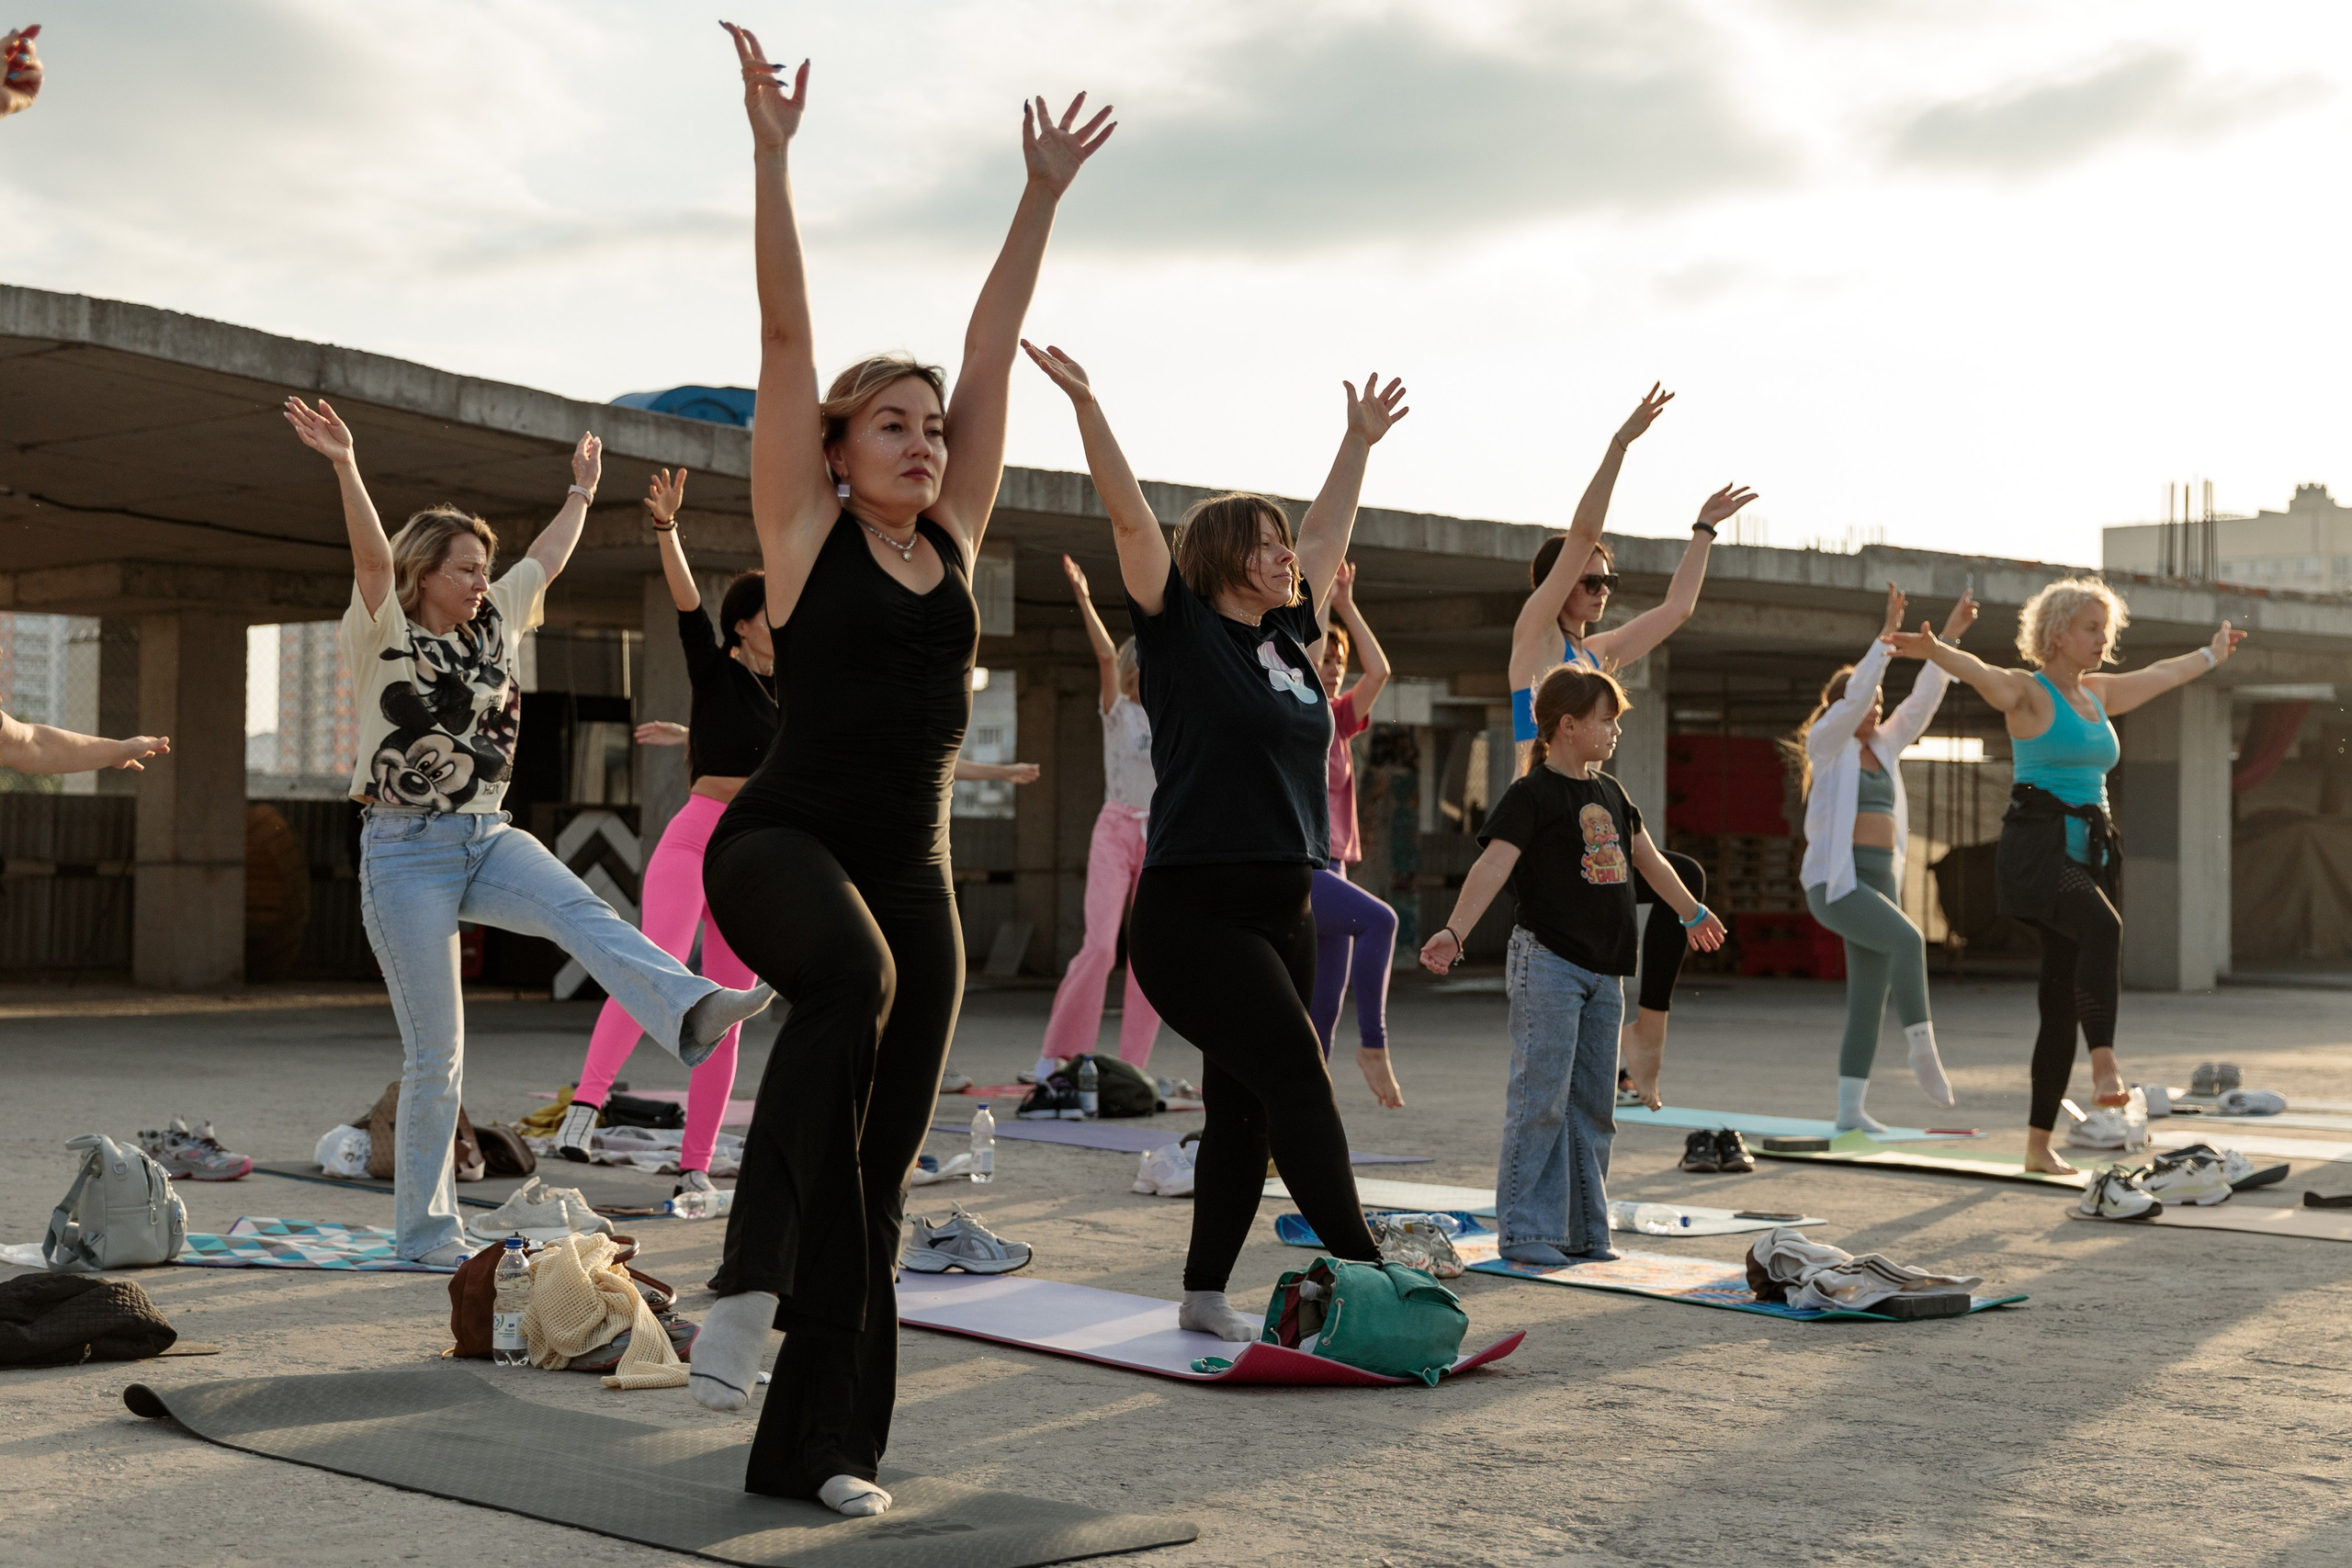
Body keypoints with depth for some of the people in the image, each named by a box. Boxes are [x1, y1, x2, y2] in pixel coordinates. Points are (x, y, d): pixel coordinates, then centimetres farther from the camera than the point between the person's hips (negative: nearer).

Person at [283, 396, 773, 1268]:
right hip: (407, 852, -5)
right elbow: (374, 557, -21)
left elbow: (547, 558, 25)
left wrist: (582, 490, 30)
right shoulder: (383, 637, -4)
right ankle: (424, 1231, 6)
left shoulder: (492, 626, 13)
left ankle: (691, 1013, -53)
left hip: (488, 839, 5)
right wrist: (345, 467, -35)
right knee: (435, 1052, -4)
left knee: (583, 914, -28)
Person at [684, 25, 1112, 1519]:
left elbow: (996, 350, 12)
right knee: (848, 979, -39)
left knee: (880, 1172, 3)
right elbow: (785, 332, -5)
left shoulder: (953, 540, 11)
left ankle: (818, 1442, 11)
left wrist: (1044, 197, 12)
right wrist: (772, 150, -10)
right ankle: (753, 1275, -31)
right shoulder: (806, 531, 1)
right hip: (783, 840, -5)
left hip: (915, 878, 5)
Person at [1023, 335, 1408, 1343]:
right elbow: (1129, 515, -10)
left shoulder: (1287, 637, 15)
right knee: (1299, 1081, -12)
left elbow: (1328, 531, 27)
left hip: (1281, 912, 8)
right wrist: (1084, 401, -15)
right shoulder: (1183, 632, -4)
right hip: (1192, 912, -8)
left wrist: (1360, 439, 35)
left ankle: (1204, 1297, 16)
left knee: (1244, 1110, 8)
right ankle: (1367, 1281, -9)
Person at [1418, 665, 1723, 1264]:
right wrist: (1453, 932, -33)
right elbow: (1493, 865, -20)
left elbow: (1650, 861, 30)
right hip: (1547, 962, -8)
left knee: (1593, 1105, 10)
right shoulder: (1530, 793, -9)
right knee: (1540, 1100, -9)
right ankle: (1525, 1232, -4)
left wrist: (1693, 914, 42)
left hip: (1602, 971, 8)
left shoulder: (1610, 793, 15)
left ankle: (1584, 1232, 17)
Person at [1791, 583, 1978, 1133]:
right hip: (1834, 880, -7)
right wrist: (1887, 635, -21)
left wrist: (1948, 637, 4)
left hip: (1879, 880, 7)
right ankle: (1923, 1052, -28)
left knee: (1868, 1001, 3)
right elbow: (1854, 695, -16)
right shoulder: (1826, 743, 0)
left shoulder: (1883, 747, 18)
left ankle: (1850, 1109, 5)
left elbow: (1923, 701, 12)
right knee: (1907, 940, -31)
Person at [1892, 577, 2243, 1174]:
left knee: (2064, 1003, 6)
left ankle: (2039, 1143, 11)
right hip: (2035, 852, -8)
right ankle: (2105, 1067, -46)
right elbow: (1981, 674, -25)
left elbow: (2159, 675, 38)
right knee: (2103, 925, -37)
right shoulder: (2028, 693, -4)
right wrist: (1934, 651, -46)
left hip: (2084, 856, 8)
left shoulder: (2097, 694, 19)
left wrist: (2212, 654, 53)